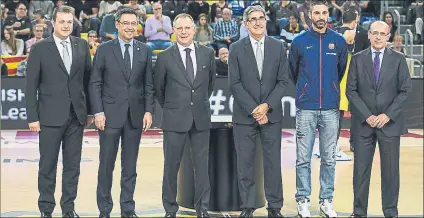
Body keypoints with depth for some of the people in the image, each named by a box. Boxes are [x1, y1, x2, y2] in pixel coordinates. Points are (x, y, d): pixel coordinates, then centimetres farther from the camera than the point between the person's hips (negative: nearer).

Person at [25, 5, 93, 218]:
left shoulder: (82, 45, 7)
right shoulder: (40, 48, -3)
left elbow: (88, 78, 10)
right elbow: (31, 85, -4)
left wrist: (90, 109, 7)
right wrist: (32, 116, -8)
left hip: (77, 115, 3)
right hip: (51, 116, -3)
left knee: (72, 165, 8)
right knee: (48, 165, 4)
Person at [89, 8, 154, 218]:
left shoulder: (144, 50, 8)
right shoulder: (104, 49, 0)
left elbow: (149, 84, 8)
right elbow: (95, 83, -1)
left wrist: (148, 110, -1)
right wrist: (98, 112, -9)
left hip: (135, 115, 2)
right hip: (110, 114, -2)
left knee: (130, 166, 8)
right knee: (106, 163, 2)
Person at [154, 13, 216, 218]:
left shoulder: (208, 53, 3)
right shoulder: (165, 57, -4)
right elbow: (158, 88, 7)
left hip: (201, 118, 2)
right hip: (174, 119, -2)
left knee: (202, 165, 7)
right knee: (171, 165, 5)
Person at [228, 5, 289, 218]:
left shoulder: (278, 47, 5)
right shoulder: (236, 48, 1)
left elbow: (283, 81, 1)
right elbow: (234, 83, -3)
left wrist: (266, 106, -10)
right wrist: (253, 109, -11)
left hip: (271, 114, 1)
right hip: (244, 115, -1)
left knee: (273, 162, 4)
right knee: (244, 163, 3)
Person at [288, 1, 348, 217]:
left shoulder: (339, 42, 4)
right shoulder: (299, 42, 1)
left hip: (331, 108, 1)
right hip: (306, 109, -1)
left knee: (329, 158, 6)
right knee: (303, 158, 2)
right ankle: (303, 200, 11)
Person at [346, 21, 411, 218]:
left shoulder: (398, 59, 4)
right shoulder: (357, 59, 5)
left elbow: (405, 90, 0)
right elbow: (351, 90, 0)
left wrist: (388, 115, -10)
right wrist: (367, 116, -10)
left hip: (390, 122, 0)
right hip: (363, 122, 1)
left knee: (390, 169, 3)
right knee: (361, 169, 3)